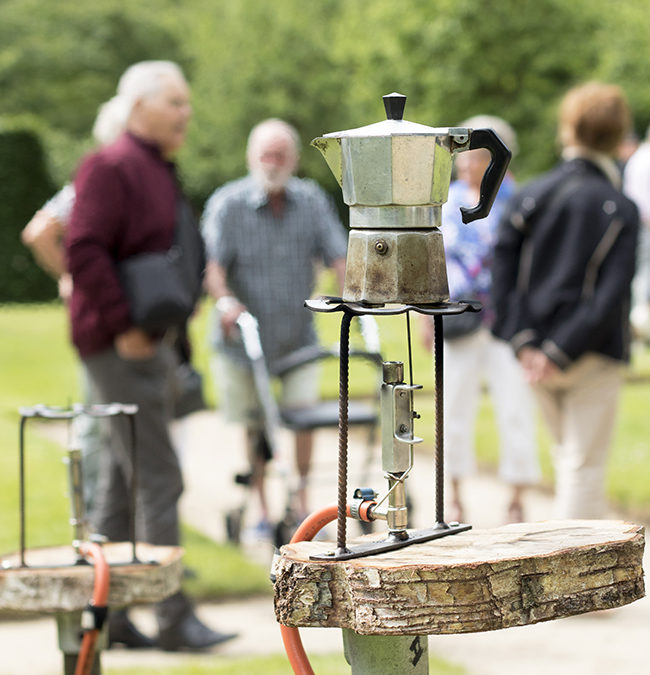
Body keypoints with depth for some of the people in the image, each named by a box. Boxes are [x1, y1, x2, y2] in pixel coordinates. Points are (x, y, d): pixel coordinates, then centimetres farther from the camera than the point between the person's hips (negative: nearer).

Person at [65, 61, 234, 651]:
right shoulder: (112, 168, -14)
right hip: (121, 347, -10)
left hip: (149, 343, 10)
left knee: (122, 480, 12)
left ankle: (107, 609, 16)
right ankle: (174, 617, -6)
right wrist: (123, 328, -22)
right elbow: (84, 249, -22)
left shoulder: (159, 171, 17)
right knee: (158, 480, -9)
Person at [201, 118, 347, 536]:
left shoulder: (311, 200, -1)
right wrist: (225, 300, -39)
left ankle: (303, 505, -2)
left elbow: (338, 256, -5)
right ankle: (263, 510, 19)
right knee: (255, 428, 6)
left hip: (298, 338, 1)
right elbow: (213, 263, -20)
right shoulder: (228, 204, -10)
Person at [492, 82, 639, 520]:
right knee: (584, 465, 0)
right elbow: (610, 294, -17)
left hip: (536, 349, 5)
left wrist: (524, 340, -7)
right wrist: (561, 351, -16)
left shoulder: (530, 197, 2)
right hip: (593, 354, -4)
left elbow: (504, 271, -4)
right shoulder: (621, 209, -8)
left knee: (571, 457, 20)